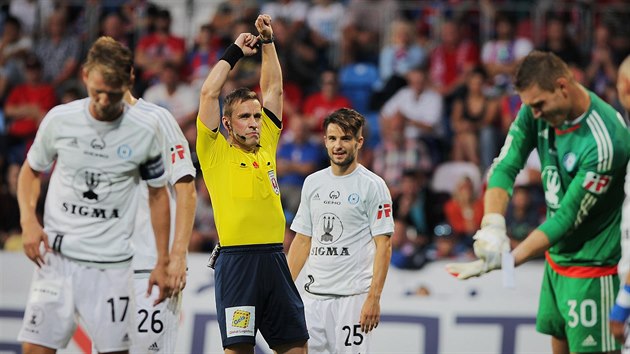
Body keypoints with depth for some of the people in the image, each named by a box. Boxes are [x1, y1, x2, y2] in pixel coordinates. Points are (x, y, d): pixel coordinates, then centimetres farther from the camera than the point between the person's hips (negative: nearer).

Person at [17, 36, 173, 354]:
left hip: (110, 261, 0)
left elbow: (158, 193, 9)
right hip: (56, 254, 1)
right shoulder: (59, 120, -3)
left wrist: (162, 262, 7)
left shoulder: (144, 132, -4)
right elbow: (31, 170, 13)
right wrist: (28, 220, -5)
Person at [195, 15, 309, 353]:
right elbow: (209, 93, -3)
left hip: (274, 258, 5)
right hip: (237, 259, -5)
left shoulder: (266, 146, 15)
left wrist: (267, 42, 17)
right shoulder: (215, 153, 3)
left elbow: (273, 89, 21)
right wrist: (235, 51, 6)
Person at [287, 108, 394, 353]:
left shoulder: (372, 186, -3)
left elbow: (384, 245, -7)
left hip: (353, 295, -5)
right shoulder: (313, 183, 14)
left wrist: (374, 298, -15)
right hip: (314, 294, 5)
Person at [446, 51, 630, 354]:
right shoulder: (538, 111, -6)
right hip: (557, 257, 8)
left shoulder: (604, 142, -28)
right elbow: (505, 166, -7)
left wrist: (501, 262, -27)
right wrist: (493, 224, -27)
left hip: (594, 261, -7)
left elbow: (568, 218, -25)